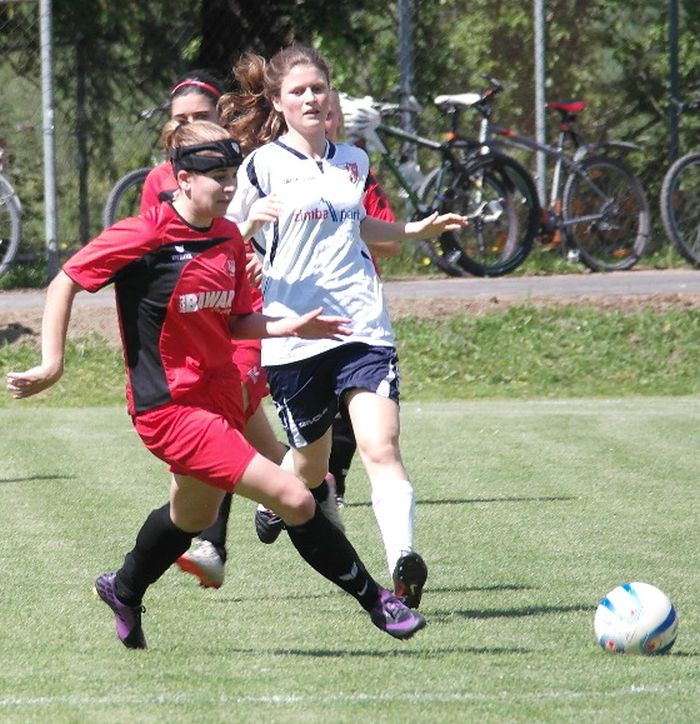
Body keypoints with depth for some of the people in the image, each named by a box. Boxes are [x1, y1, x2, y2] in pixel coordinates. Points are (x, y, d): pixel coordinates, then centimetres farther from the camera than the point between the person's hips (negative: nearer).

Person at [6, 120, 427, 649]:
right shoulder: (142, 238, -16)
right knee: (295, 500, -16)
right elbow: (65, 284, -9)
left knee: (193, 515, 28)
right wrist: (52, 363, -14)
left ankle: (125, 590, 55)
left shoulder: (229, 238, 5)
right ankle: (376, 601, -2)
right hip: (170, 407, -8)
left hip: (219, 398, 8)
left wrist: (290, 326, -2)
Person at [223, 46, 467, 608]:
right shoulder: (262, 166, 0)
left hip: (363, 327, 2)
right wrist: (252, 222, -20)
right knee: (311, 467, 11)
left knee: (381, 447, -18)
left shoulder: (353, 162, 15)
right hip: (293, 332, -2)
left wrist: (414, 230, 26)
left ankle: (403, 565, -32)